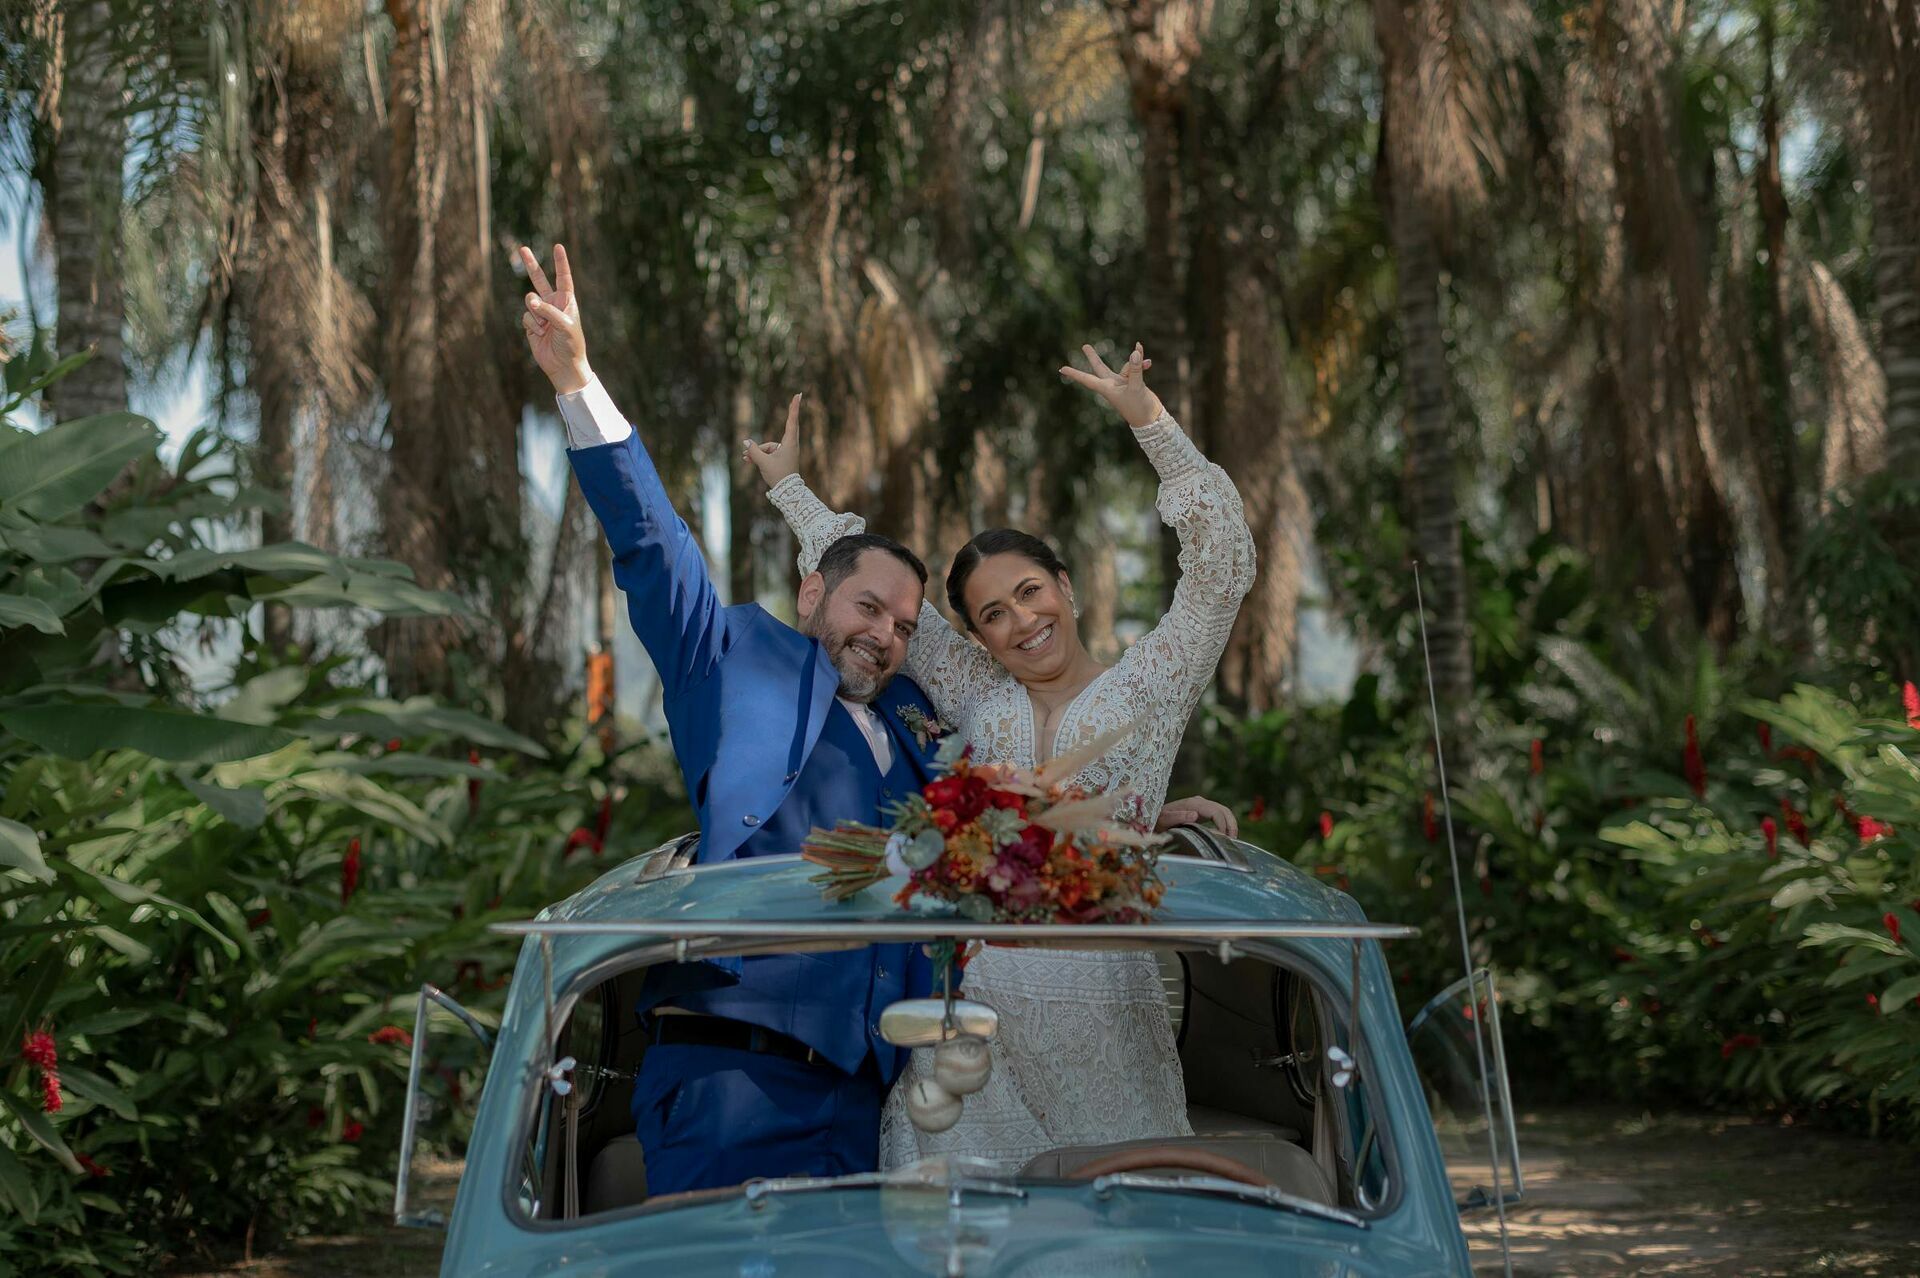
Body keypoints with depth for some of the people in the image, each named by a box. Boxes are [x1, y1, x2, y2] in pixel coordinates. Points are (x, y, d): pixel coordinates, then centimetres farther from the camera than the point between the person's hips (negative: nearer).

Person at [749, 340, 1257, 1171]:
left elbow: (1223, 559, -3)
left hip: (1101, 1009, -2)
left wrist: (1147, 418, -9)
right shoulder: (981, 704, 15)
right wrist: (788, 487, 32)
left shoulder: (1146, 691, 7)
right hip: (977, 1007, 3)